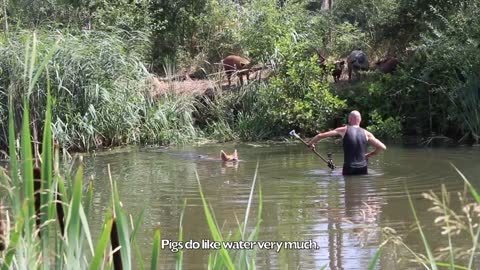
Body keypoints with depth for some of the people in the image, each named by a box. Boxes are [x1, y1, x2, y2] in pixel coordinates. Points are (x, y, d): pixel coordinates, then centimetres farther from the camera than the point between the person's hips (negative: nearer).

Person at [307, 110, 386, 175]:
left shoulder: (344, 130, 0)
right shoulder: (366, 134, 4)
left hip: (348, 169, -2)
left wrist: (310, 143, 20)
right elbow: (383, 147, 2)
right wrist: (369, 155, 15)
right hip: (363, 169, 2)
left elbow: (320, 136, 2)